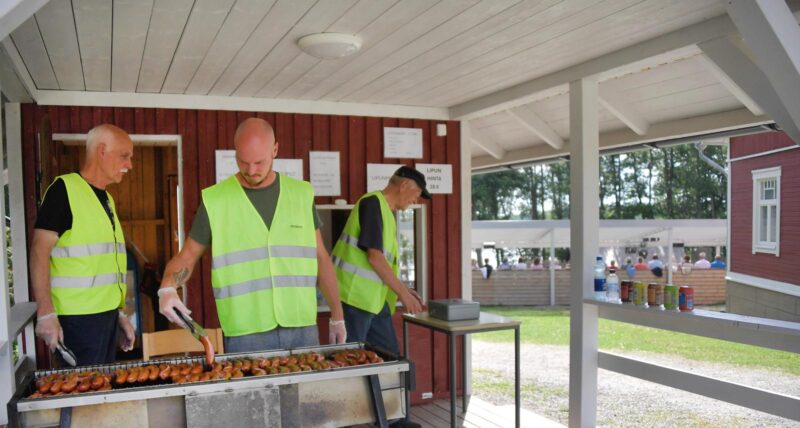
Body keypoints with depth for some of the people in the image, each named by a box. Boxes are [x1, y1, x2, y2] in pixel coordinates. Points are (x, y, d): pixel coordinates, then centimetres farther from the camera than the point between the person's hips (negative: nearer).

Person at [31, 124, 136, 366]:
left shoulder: (107, 199, 16)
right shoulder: (64, 189, -8)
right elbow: (39, 251, -14)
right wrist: (46, 313, -20)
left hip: (107, 315, 8)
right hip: (77, 319, -8)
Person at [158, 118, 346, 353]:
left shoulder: (301, 194, 5)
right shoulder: (214, 200, -2)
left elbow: (320, 257, 11)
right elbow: (187, 256, 6)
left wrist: (338, 316, 10)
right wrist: (168, 288, -14)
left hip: (303, 331, 2)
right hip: (245, 336, -2)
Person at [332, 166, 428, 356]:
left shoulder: (386, 211, 16)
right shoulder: (373, 203, -13)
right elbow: (374, 256, -19)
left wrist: (403, 289, 15)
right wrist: (403, 293, -14)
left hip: (375, 298, 10)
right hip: (356, 296, -9)